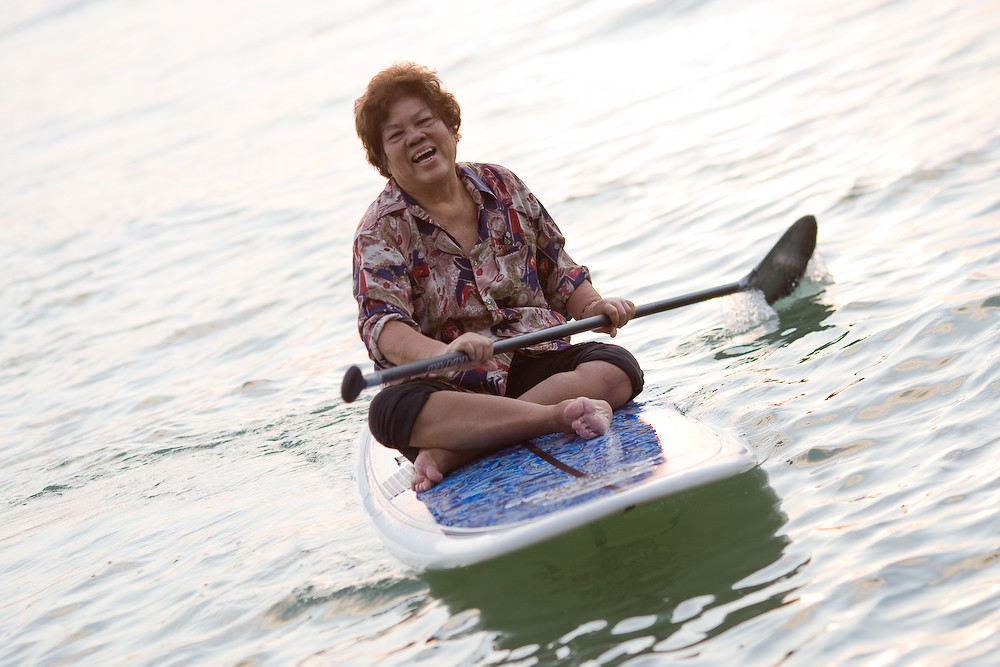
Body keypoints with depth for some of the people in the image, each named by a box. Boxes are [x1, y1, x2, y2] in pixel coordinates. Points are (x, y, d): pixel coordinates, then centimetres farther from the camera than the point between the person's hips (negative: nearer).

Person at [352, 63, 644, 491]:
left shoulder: (501, 187, 11)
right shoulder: (382, 231, -3)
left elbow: (557, 270, 19)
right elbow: (381, 326, -19)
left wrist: (594, 307, -4)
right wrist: (444, 353, -40)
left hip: (536, 364, 4)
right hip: (451, 387, -4)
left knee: (618, 368, -24)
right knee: (390, 410, -35)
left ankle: (453, 452, -33)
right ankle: (560, 416, -37)